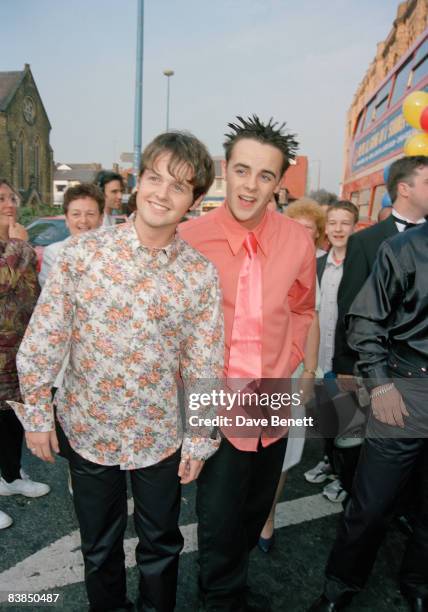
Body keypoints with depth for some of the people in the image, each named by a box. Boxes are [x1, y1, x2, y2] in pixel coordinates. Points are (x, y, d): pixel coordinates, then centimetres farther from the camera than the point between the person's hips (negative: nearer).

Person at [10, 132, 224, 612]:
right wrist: (36, 413, -2)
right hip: (86, 428, 0)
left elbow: (204, 367, -5)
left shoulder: (201, 274, -11)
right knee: (99, 545, 22)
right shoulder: (81, 252, -13)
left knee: (160, 544, 21)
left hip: (160, 436, 0)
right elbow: (41, 341, -6)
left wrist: (200, 439, -1)